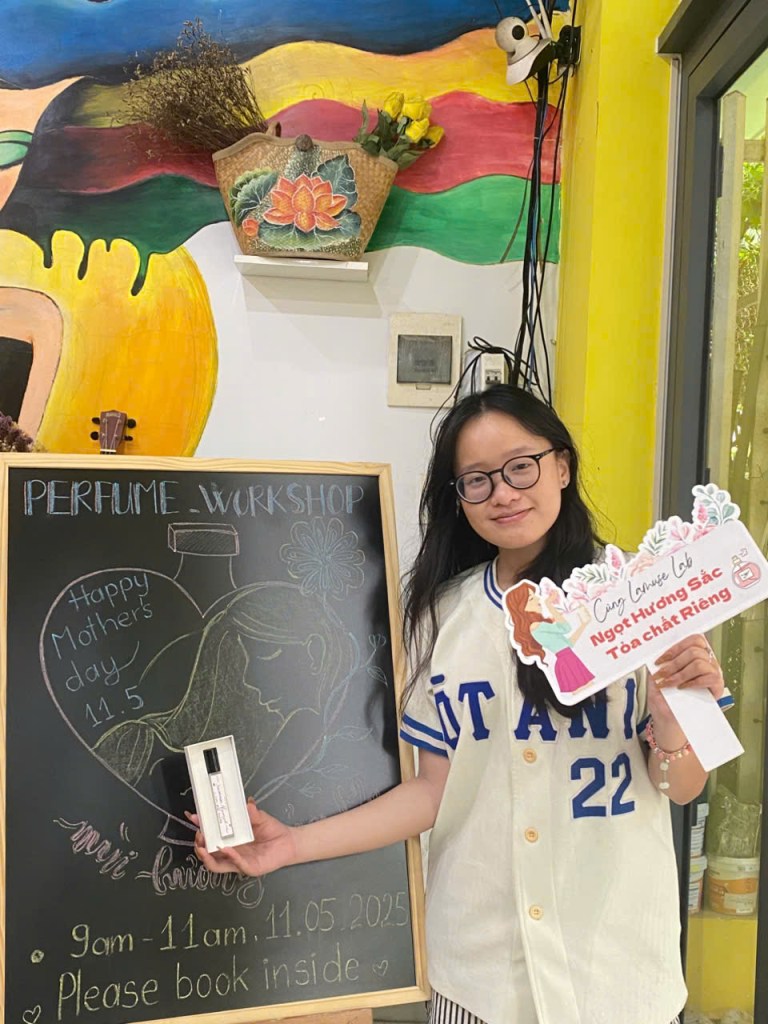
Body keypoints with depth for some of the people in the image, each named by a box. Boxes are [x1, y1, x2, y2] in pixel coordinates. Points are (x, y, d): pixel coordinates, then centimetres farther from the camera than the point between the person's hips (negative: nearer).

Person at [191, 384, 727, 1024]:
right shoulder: (444, 612, -2)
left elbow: (683, 789, -4)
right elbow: (436, 788, 0)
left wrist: (675, 720, -24)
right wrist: (294, 845, -6)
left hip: (614, 946, -1)